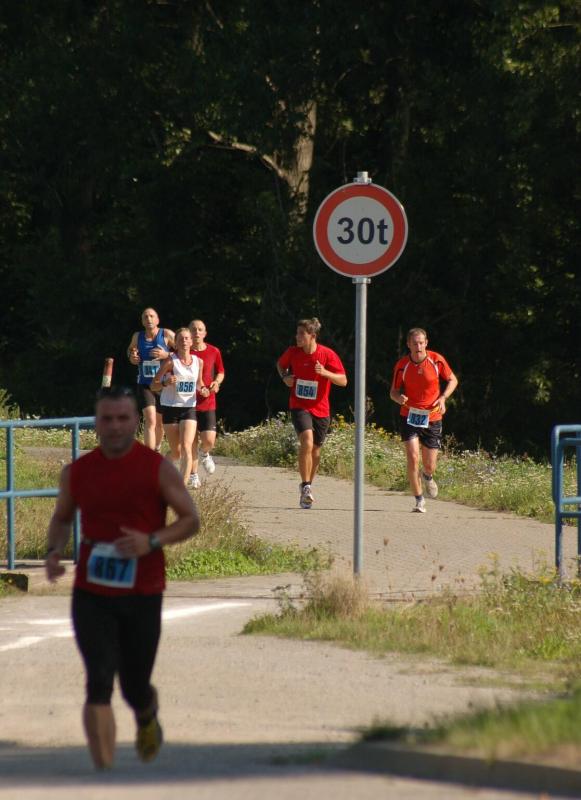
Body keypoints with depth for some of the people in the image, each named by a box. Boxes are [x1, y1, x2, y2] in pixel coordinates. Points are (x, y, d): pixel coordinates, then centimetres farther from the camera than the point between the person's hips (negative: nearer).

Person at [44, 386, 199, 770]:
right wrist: (55, 551, -2)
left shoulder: (158, 468, -5)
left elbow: (191, 520, -1)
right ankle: (104, 771, -13)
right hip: (91, 595, 1)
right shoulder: (77, 472, 3)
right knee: (99, 683, -13)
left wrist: (152, 542, -19)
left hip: (142, 594, -1)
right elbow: (62, 518, 20)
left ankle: (148, 720, 46)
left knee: (135, 688, 9)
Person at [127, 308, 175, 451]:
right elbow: (130, 349, 24)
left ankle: (157, 449, 41)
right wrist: (131, 357, 1)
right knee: (150, 420, -17)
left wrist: (166, 355, -21)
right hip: (144, 385, 0)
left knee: (159, 422, 14)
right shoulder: (137, 336, 4)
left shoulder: (167, 335, -7)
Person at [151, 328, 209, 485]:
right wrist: (166, 383, -26)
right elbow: (153, 385, -5)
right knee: (176, 452, 4)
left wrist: (203, 390, -2)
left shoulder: (198, 362, 3)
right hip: (170, 407, -2)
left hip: (189, 408, 2)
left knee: (186, 448, -17)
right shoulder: (170, 361, -8)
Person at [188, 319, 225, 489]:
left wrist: (217, 382, -5)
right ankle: (193, 475, 16)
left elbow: (221, 372, 15)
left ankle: (204, 454, 27)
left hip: (207, 403, 0)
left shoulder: (214, 352, 2)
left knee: (209, 441, -9)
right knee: (191, 442, 2)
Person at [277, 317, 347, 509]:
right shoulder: (293, 353, -3)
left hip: (320, 409, 1)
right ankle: (306, 487, -20)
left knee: (315, 450, 11)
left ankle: (307, 487, 31)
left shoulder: (328, 355, -9)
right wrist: (285, 377, -2)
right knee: (307, 441, -24)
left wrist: (325, 372, -27)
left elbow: (343, 381, -10)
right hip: (299, 407, -1)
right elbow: (280, 364, 19)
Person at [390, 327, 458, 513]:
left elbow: (452, 380, 6)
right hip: (409, 416, -1)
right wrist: (399, 398, -22)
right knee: (412, 458, -17)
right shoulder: (402, 365, -8)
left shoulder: (437, 360, -8)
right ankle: (419, 500, -4)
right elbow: (394, 391, 3)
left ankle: (427, 477, 44)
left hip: (432, 418, 1)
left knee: (430, 466, 5)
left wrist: (443, 397, -11)